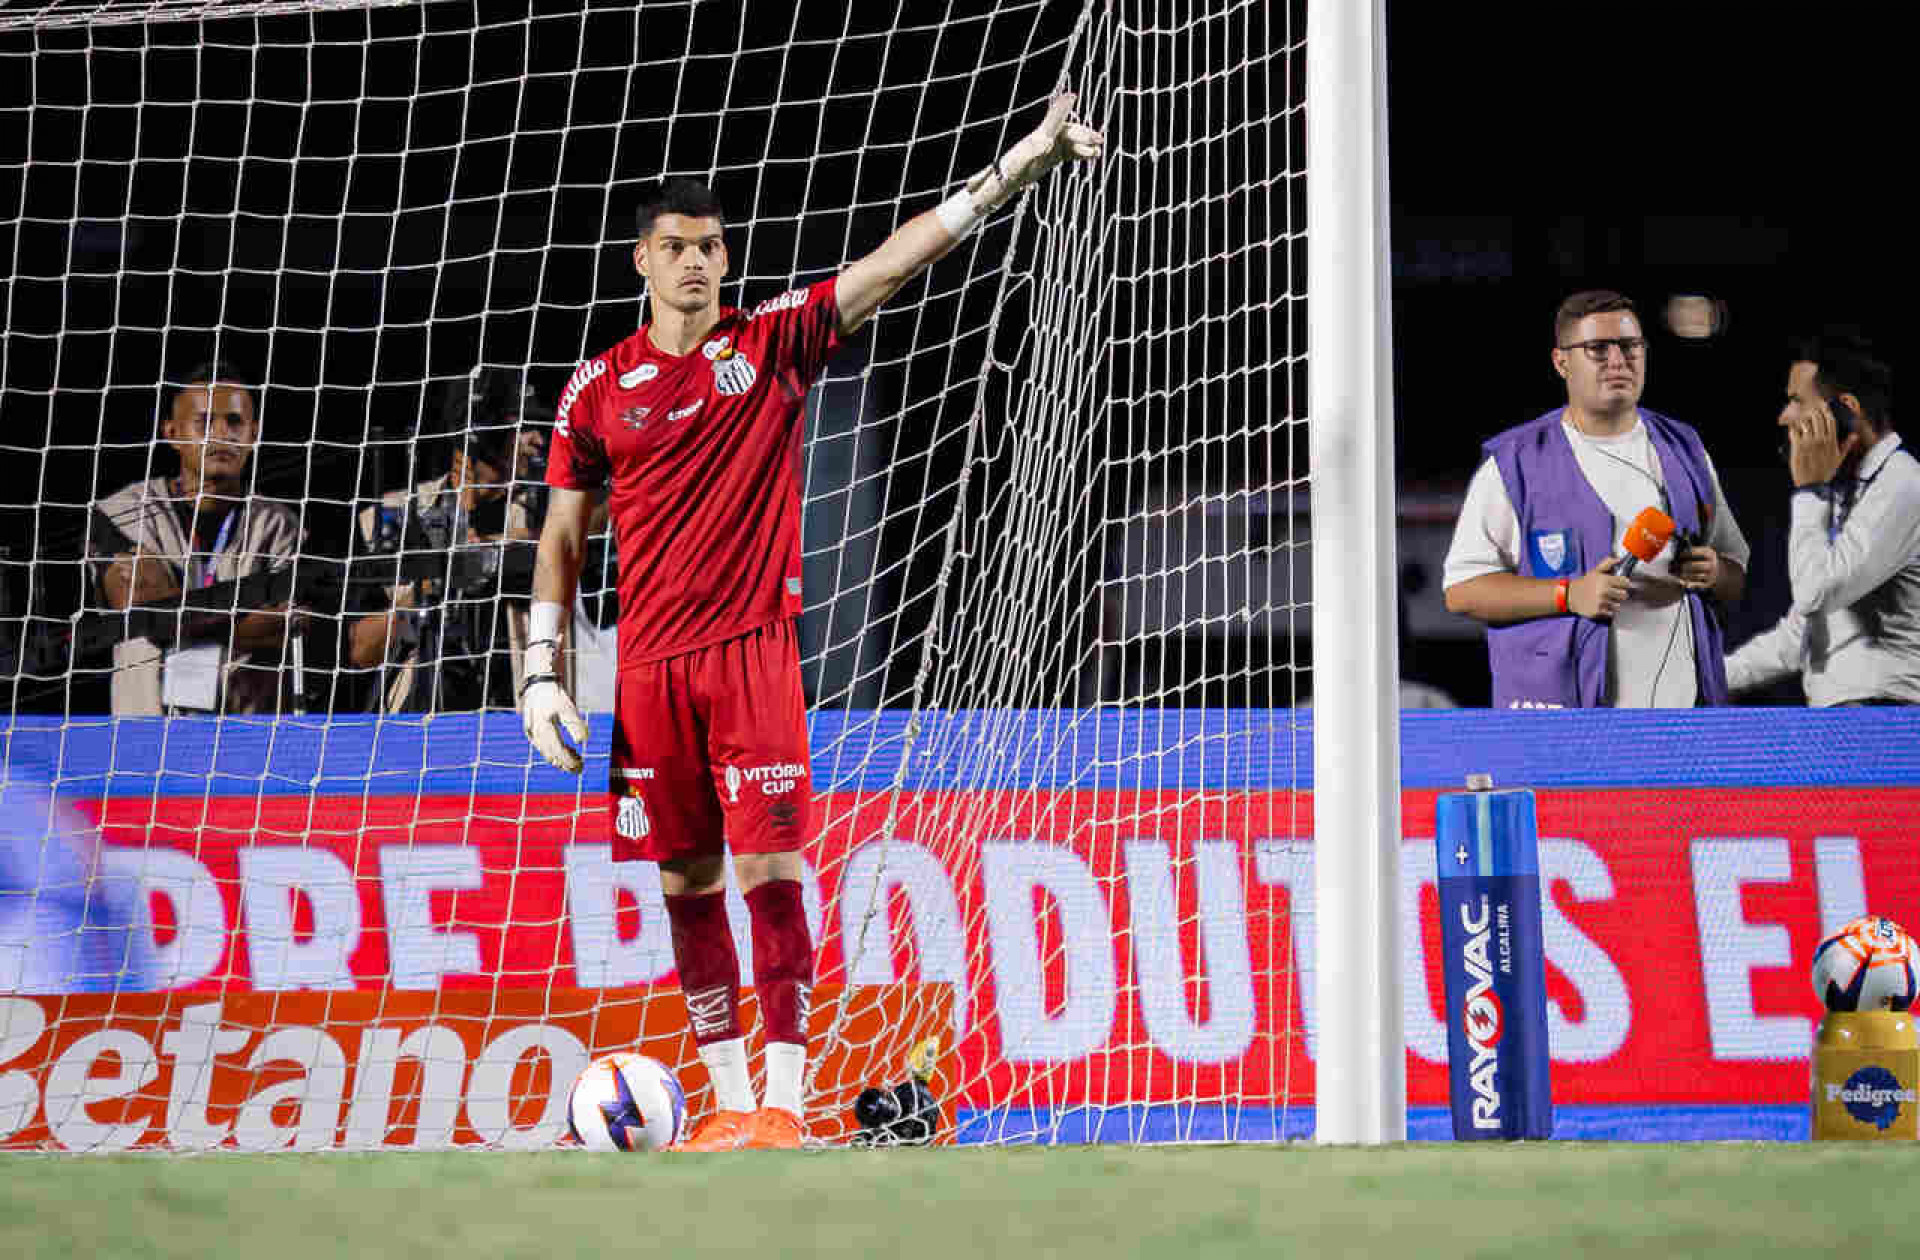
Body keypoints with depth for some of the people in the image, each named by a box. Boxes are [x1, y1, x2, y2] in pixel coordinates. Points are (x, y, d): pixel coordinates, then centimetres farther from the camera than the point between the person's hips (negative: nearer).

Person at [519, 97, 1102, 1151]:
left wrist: (1016, 167, -14)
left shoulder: (775, 343, 2)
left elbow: (896, 261, -5)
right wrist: (541, 675, 5)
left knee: (769, 872, -10)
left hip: (754, 649, -2)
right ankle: (730, 1103, 15)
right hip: (649, 666, 2)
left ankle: (782, 1106, -8)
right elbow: (561, 536, 12)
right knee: (687, 885, 7)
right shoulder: (600, 388, 7)